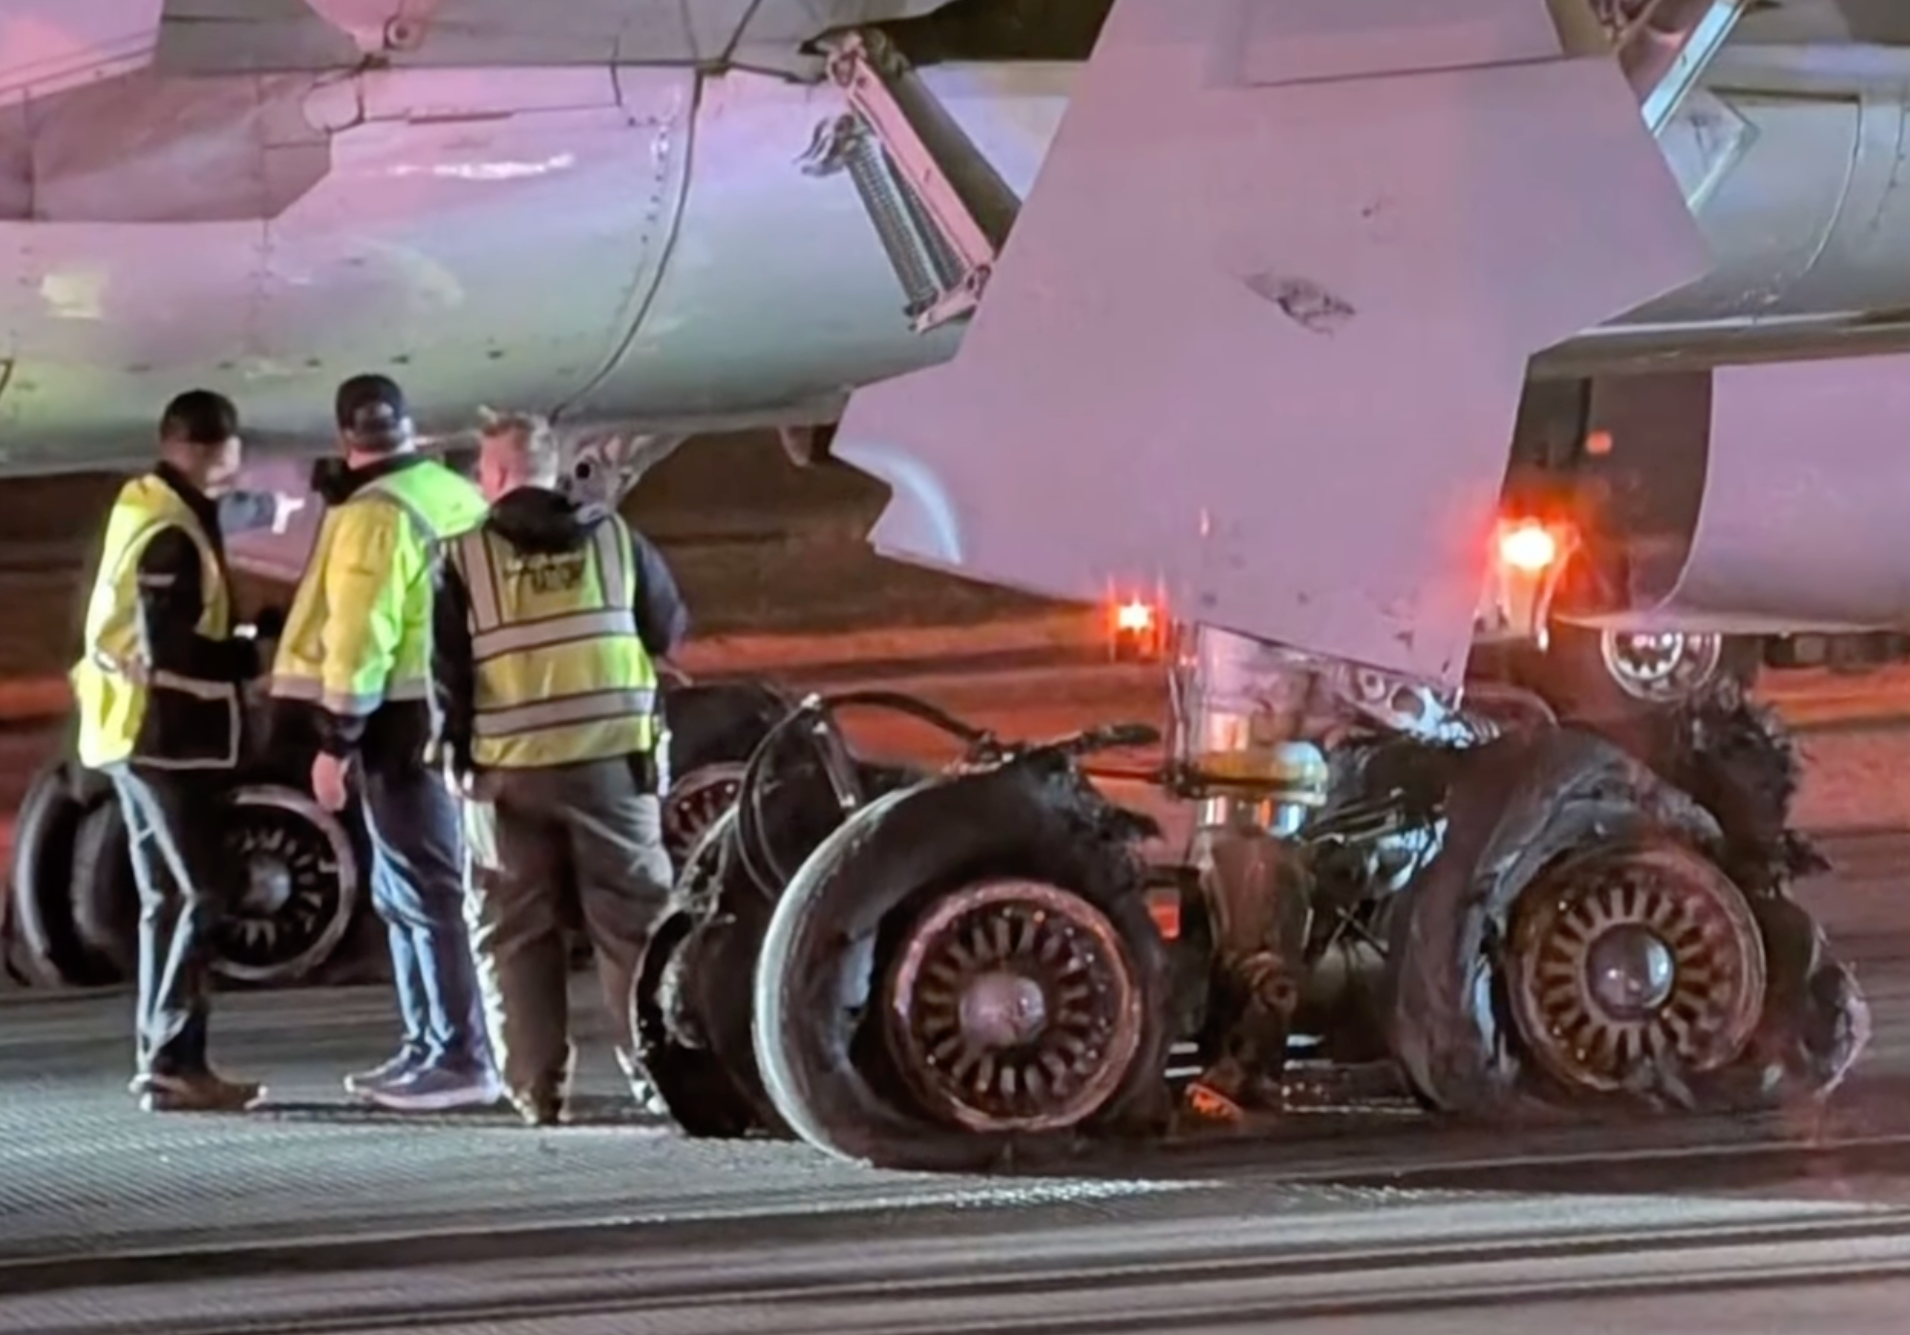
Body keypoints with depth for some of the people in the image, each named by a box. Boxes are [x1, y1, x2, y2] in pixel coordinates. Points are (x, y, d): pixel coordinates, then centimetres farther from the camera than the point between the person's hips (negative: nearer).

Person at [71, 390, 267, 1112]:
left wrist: (238, 643, 2)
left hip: (151, 733, 10)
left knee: (172, 898, 13)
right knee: (200, 892, -11)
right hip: (164, 734, -10)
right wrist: (253, 657, -13)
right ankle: (172, 1063, -14)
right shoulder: (170, 533, -18)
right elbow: (171, 651, -23)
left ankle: (163, 1061, 14)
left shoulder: (149, 513, 14)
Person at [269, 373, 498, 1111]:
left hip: (405, 718, -9)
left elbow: (360, 633, -18)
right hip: (457, 710, 9)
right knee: (404, 891, 17)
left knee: (425, 891, -9)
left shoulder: (374, 516, -13)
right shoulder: (456, 497, 12)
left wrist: (336, 738, -16)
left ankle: (463, 1060, -12)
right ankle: (426, 1049, 21)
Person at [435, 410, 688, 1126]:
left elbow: (445, 669, -3)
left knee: (518, 934, 6)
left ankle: (537, 1088, 2)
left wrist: (458, 746, 7)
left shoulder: (465, 558, -2)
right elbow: (670, 630, 13)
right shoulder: (612, 537, 4)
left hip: (510, 770, -1)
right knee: (634, 921, 7)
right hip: (611, 760, 1)